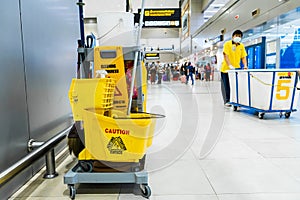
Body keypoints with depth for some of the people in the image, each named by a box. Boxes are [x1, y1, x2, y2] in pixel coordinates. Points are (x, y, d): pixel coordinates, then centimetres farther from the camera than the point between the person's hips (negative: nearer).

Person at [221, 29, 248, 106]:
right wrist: (230, 65, -25)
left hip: (236, 69, 3)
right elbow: (226, 55, -14)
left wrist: (245, 65, -12)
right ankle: (227, 101, 11)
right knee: (227, 86, 2)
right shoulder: (227, 44, -5)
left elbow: (243, 57, 5)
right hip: (226, 68, -3)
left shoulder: (242, 46, 8)